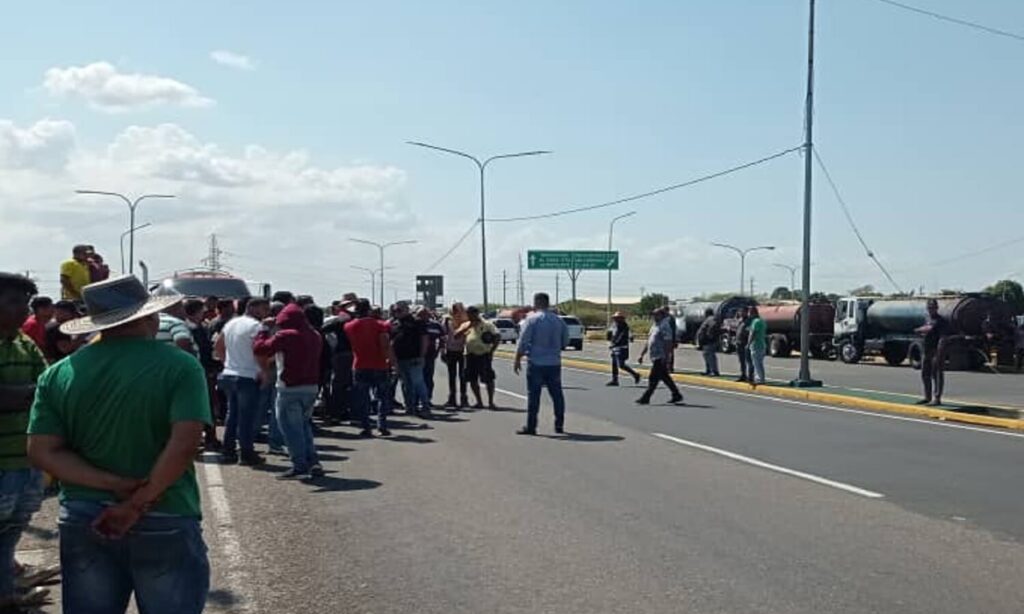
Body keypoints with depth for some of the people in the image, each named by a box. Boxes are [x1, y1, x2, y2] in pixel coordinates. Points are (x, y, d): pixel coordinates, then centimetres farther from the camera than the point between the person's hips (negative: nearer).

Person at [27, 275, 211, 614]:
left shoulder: (58, 374, 2)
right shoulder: (179, 366, -10)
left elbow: (42, 451, -5)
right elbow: (184, 443, -20)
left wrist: (115, 485, -10)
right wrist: (139, 503, -13)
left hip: (84, 522, 4)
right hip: (165, 523, -3)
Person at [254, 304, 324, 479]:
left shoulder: (285, 336, -14)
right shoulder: (315, 336, 6)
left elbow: (259, 348, -16)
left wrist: (264, 329, 1)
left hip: (290, 389, -7)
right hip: (312, 387, 7)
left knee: (291, 427, 2)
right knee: (304, 425, 19)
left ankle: (299, 465, -2)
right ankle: (313, 463, 13)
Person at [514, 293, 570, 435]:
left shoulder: (532, 319, -9)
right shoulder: (558, 320, 6)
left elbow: (523, 342, -11)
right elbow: (565, 341, 12)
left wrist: (517, 360, -4)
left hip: (536, 363, -4)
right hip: (554, 363, 4)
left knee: (533, 395, 0)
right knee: (557, 394, 11)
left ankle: (530, 427, 0)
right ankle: (559, 425, 15)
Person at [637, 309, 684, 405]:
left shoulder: (664, 327, -13)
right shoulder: (654, 326, 18)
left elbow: (668, 343, -20)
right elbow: (649, 342, 23)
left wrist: (665, 358, -25)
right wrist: (642, 354, 20)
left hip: (660, 358, -10)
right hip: (655, 357, 10)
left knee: (653, 378, -8)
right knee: (665, 377, 14)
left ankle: (645, 398, -5)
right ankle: (676, 396, 21)